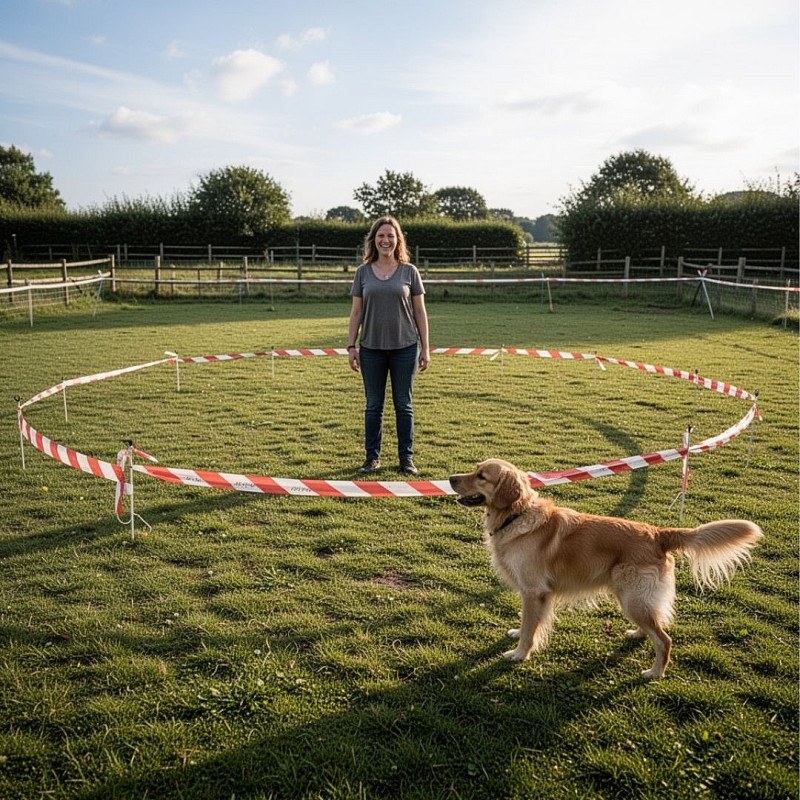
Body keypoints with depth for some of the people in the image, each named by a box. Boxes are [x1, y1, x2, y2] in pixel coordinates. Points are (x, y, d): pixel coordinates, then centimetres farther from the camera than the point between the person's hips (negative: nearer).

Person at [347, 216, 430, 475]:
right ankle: (372, 457, 20)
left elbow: (420, 311, 3)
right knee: (373, 405, 8)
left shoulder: (409, 271, 2)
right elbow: (356, 312, 6)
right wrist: (351, 346, 1)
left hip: (404, 348, -1)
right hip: (371, 348, 1)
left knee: (403, 405, 7)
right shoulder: (363, 272, 5)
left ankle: (406, 457, 17)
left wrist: (425, 347, 0)